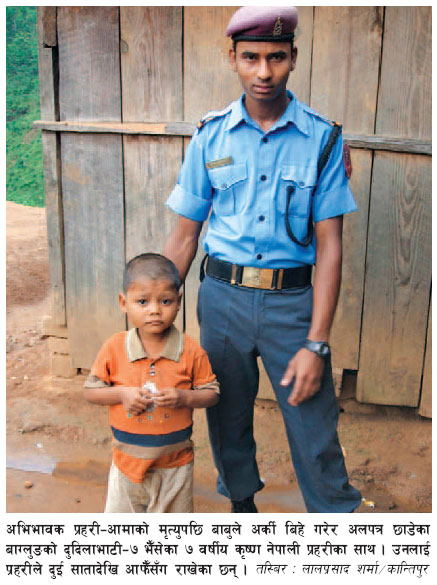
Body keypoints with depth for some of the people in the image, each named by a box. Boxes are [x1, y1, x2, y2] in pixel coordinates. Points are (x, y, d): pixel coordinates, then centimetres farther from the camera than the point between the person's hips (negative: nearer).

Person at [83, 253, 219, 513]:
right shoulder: (114, 347, -10)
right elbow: (91, 390, -2)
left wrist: (184, 397, -22)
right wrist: (121, 394, -19)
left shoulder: (191, 351, -12)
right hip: (128, 459, 1)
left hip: (175, 463, 0)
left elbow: (212, 393, -4)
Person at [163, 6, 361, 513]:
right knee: (227, 420, 17)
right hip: (222, 297, 2)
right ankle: (241, 501, 42)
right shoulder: (211, 135, 1)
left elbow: (329, 243, -5)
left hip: (292, 299, -2)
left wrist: (315, 343, -11)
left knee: (315, 431, 2)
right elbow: (184, 236, 5)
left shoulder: (321, 137, -3)